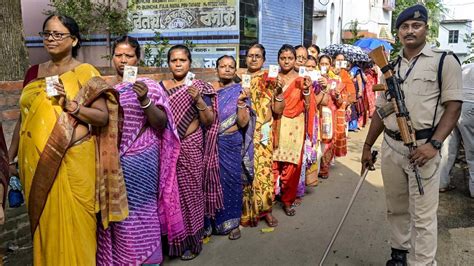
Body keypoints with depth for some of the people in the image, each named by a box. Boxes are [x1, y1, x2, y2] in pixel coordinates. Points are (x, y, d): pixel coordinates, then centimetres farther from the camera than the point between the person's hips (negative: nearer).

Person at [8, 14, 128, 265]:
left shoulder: (86, 74, -3)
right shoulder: (33, 72, 11)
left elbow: (104, 116, -7)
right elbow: (24, 118, 15)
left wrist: (71, 105, -20)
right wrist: (10, 157, 14)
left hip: (73, 161, -4)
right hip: (36, 162, 5)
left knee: (74, 223, 2)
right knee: (44, 221, 15)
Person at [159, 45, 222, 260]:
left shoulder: (200, 87, 0)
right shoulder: (161, 87, 7)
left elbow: (209, 121, -5)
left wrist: (198, 100, -18)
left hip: (191, 147, -2)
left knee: (190, 191, 3)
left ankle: (192, 241, 17)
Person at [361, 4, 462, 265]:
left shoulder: (444, 61, -2)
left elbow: (453, 107, -7)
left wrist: (433, 144, -19)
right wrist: (367, 146, 15)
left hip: (423, 147, -5)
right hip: (390, 146, 5)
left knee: (422, 215, -2)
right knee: (396, 209, 16)